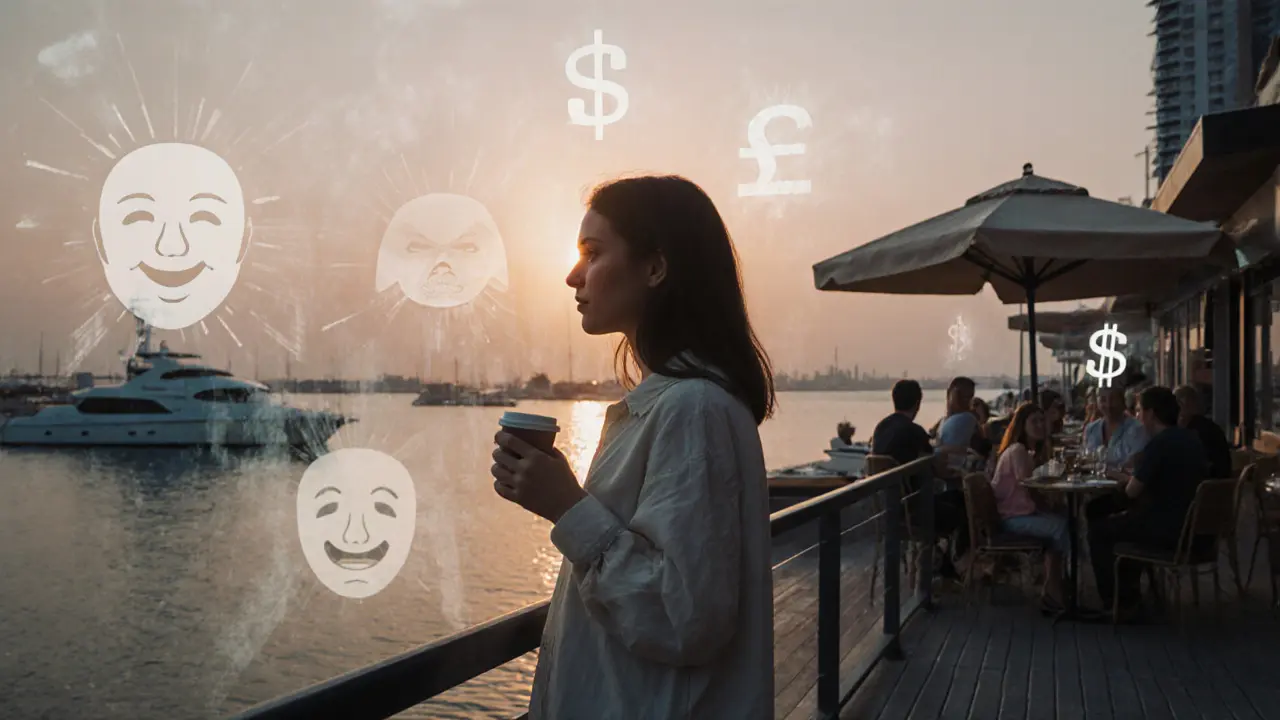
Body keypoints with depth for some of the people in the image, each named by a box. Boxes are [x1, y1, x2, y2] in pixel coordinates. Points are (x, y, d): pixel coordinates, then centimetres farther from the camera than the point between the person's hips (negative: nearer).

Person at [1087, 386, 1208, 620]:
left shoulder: (1158, 444, -20)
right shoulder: (1191, 439, 7)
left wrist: (1128, 480, 5)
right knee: (1124, 520, 30)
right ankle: (1128, 594, 34)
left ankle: (1119, 603, 12)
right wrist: (1132, 477, 14)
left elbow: (1132, 492, -17)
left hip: (1167, 533, -9)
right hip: (1192, 528, 9)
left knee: (1098, 530, 8)